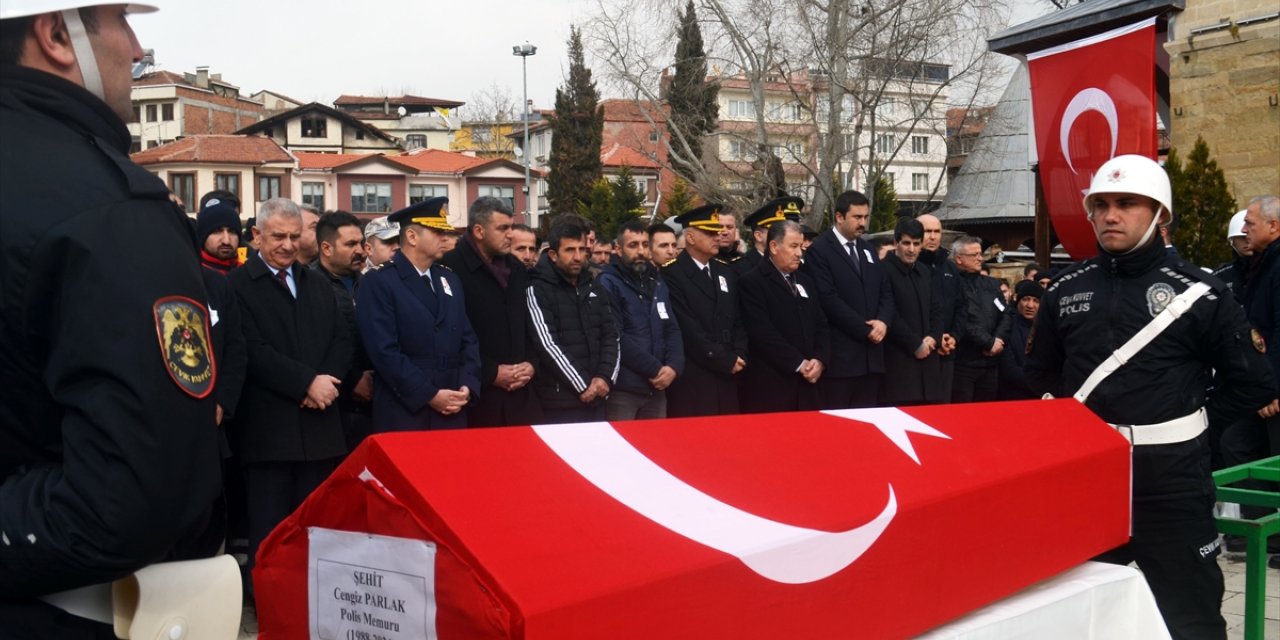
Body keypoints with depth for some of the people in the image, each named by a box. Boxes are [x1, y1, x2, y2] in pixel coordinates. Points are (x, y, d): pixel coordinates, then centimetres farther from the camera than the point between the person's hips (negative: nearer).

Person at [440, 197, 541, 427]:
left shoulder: (517, 270, 14)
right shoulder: (451, 269, -10)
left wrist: (531, 364, 4)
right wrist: (491, 373, -13)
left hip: (521, 392, 6)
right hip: (476, 394, -6)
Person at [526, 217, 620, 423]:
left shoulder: (594, 288, 14)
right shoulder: (538, 290, -6)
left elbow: (611, 337, 12)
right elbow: (547, 345, -14)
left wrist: (606, 377, -5)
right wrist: (583, 385, -13)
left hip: (596, 397, 6)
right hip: (559, 401, -6)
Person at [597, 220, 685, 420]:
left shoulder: (656, 282, 15)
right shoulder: (608, 283, -7)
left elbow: (672, 329, 12)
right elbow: (616, 338, -16)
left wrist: (674, 366, -6)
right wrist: (655, 369, -14)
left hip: (657, 388, 6)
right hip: (622, 388, -6)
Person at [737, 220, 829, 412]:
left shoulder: (805, 282, 19)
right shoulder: (752, 283, -6)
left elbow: (821, 325, 17)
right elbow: (763, 334, -16)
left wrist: (819, 359, -2)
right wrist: (799, 364, -13)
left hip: (807, 383, 7)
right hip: (769, 386, -7)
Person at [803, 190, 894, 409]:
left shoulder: (867, 249, 19)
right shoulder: (819, 250, -6)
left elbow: (885, 292, 17)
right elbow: (829, 300, -15)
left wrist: (883, 321, -3)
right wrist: (865, 330, -12)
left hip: (872, 353, 7)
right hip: (840, 355, -7)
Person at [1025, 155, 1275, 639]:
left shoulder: (1197, 292, -6)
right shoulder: (1066, 289, 6)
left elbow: (1253, 381, -1)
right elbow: (1040, 373, 19)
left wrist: (1193, 423, -3)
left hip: (1169, 474, -4)